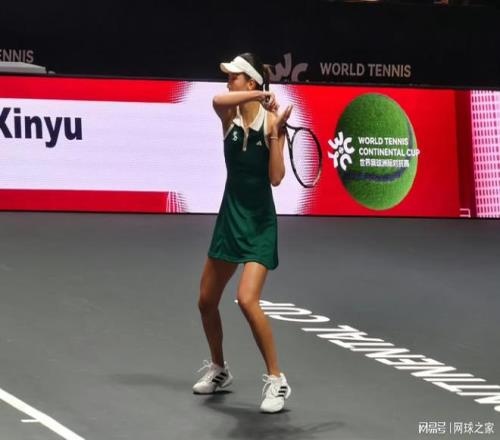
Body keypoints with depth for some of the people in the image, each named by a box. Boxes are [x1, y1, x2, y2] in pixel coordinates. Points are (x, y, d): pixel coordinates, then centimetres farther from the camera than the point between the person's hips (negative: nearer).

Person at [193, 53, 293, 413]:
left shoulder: (271, 120, -11)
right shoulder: (229, 116, -1)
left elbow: (276, 177, -18)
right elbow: (217, 99, -26)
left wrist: (276, 131, -24)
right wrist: (258, 97, -30)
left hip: (259, 222, -6)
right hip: (230, 217, 6)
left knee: (247, 299, -21)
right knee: (207, 301, 13)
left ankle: (277, 380, -9)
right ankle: (219, 370, 35)